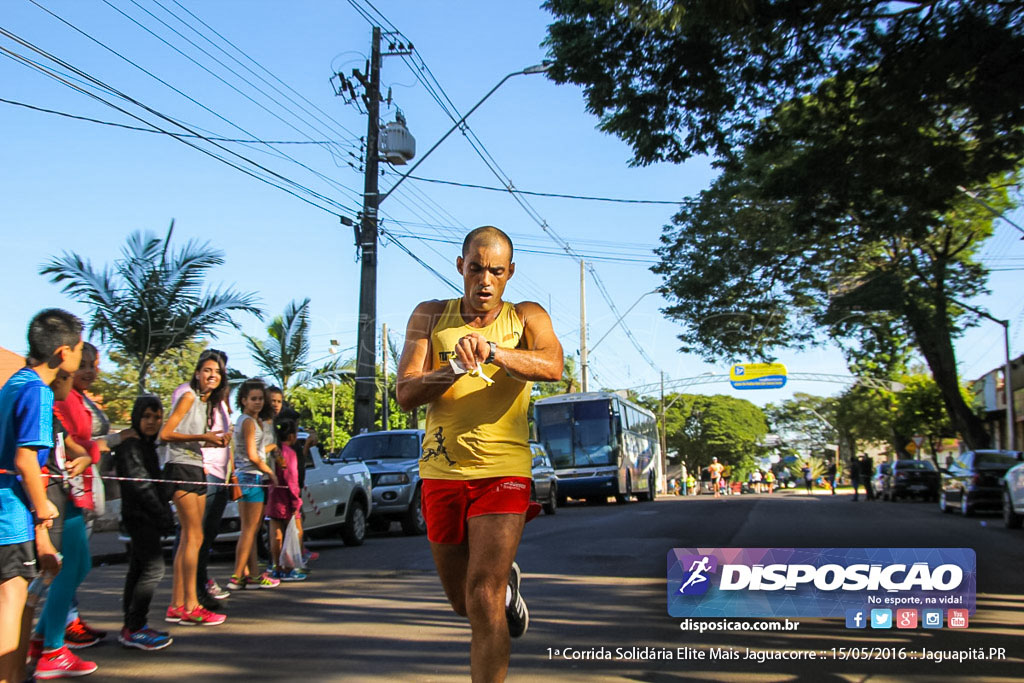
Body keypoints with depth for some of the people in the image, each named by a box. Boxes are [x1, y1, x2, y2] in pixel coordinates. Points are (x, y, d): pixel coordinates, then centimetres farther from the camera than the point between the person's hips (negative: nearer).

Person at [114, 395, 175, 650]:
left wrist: (166, 513, 14)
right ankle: (133, 629, -9)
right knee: (153, 567, -13)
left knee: (138, 569, 12)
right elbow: (139, 484, -18)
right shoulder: (129, 445, -11)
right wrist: (163, 516, -17)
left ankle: (132, 626, 17)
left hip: (147, 517, 10)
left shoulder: (147, 445, 17)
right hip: (139, 515, -10)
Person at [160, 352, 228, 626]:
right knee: (194, 537, -11)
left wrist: (215, 441, 4)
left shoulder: (208, 402, 18)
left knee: (188, 540, 8)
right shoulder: (189, 397, -7)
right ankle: (191, 607, -10)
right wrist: (202, 437, -18)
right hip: (180, 469, -9)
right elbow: (165, 434, -15)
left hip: (196, 470, 9)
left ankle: (177, 606, 12)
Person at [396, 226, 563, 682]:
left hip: (503, 470, -3)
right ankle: (507, 584, 51)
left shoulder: (527, 317, 0)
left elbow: (553, 367, -21)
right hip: (441, 471, 3)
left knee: (483, 598, -14)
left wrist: (492, 350, -39)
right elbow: (405, 394, -3)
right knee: (462, 602, 18)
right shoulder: (430, 317, 5)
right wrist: (454, 369, -22)